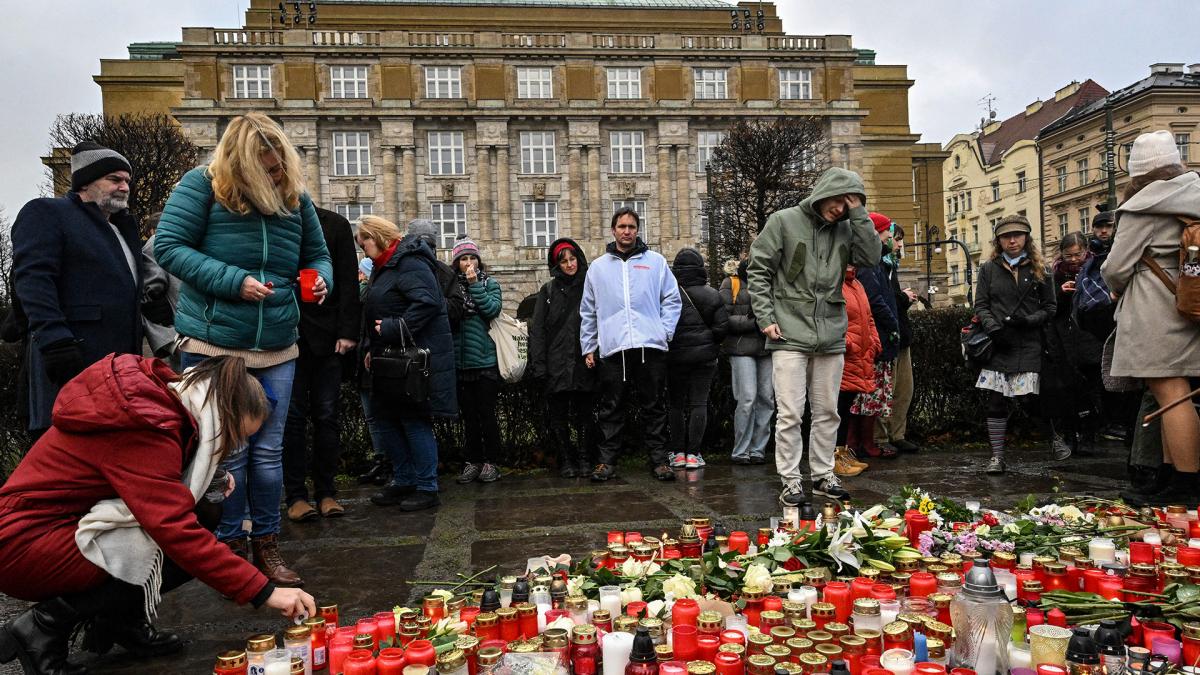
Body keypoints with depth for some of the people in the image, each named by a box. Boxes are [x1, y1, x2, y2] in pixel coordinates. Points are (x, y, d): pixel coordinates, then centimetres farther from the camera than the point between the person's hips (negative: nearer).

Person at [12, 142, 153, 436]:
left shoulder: (123, 228, 27)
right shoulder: (46, 213, 3)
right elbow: (33, 278, -11)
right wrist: (54, 339, -23)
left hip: (120, 364, 7)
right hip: (73, 364, -7)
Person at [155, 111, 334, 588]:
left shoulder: (295, 196, 6)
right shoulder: (202, 185, -6)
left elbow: (318, 255, 16)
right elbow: (168, 246, -11)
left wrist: (320, 279, -8)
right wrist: (233, 281, -21)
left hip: (277, 349, 4)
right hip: (212, 345, -4)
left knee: (269, 451, 9)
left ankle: (266, 545, 21)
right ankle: (229, 546, 18)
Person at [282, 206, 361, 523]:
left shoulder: (335, 225, 6)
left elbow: (349, 281, 1)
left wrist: (348, 331, -7)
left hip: (326, 338, 0)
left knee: (326, 417, 5)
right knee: (293, 417, 2)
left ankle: (326, 493, 13)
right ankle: (296, 495, 9)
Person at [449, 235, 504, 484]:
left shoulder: (490, 284, 5)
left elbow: (493, 309, -13)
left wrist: (475, 284, -13)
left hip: (485, 359, -2)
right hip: (460, 360, 2)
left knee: (487, 412, 1)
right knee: (468, 415, 8)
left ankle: (490, 462, 12)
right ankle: (472, 461, 18)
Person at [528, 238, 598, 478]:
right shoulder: (548, 291, 8)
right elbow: (537, 330, 3)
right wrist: (538, 365, -6)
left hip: (584, 365, 0)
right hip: (557, 366, 0)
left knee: (585, 415, 4)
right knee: (559, 417, 4)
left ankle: (585, 460, 14)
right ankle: (566, 461, 14)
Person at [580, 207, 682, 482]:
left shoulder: (656, 261, 10)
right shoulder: (598, 267, 14)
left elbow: (672, 299, 9)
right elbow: (588, 311, 15)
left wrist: (665, 330, -4)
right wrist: (588, 346, 10)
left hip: (651, 346, -1)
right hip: (611, 349, 1)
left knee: (653, 407, 4)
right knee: (610, 409, 4)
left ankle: (659, 459, 11)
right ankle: (606, 460, 11)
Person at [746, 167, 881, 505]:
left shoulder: (845, 229, 9)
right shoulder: (783, 221, -2)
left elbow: (872, 257, -5)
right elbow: (758, 271, -2)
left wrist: (858, 212, -5)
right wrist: (766, 318, -9)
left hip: (831, 336, 5)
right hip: (790, 336, -4)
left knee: (828, 412, 12)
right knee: (790, 414, -3)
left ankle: (824, 475, 24)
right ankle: (791, 481, 6)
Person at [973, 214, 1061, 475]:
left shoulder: (1039, 270, 9)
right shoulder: (988, 269, 10)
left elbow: (1050, 307, 8)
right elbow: (980, 304, 5)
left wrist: (1029, 321, -11)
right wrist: (993, 327, -12)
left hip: (1028, 344, -1)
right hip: (998, 344, 1)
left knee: (1030, 398, -5)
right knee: (995, 400, -1)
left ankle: (1055, 438, 24)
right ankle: (997, 456, 6)